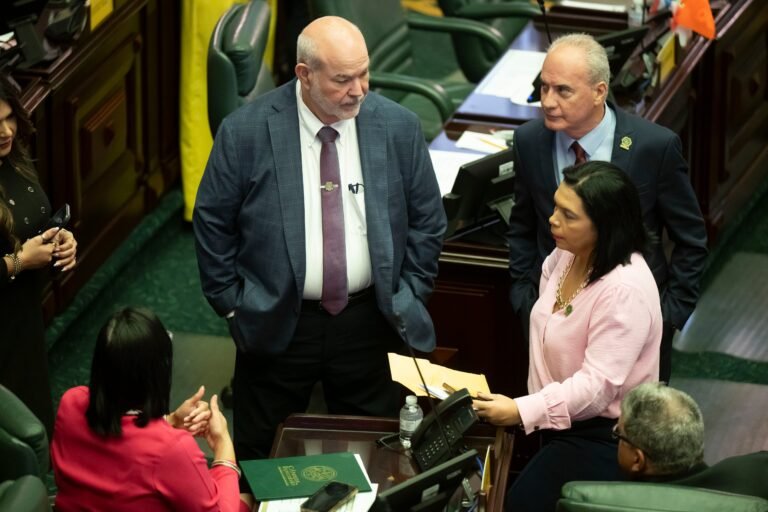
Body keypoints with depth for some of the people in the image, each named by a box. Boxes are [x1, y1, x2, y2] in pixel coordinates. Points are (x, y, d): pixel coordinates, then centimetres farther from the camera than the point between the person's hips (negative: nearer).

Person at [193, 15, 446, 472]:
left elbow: (428, 220, 5)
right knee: (262, 465, 12)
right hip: (276, 323, -1)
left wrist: (409, 298, 2)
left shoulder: (398, 127, -6)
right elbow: (213, 223, -1)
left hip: (370, 323, 1)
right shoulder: (245, 132, -11)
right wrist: (232, 305, -1)